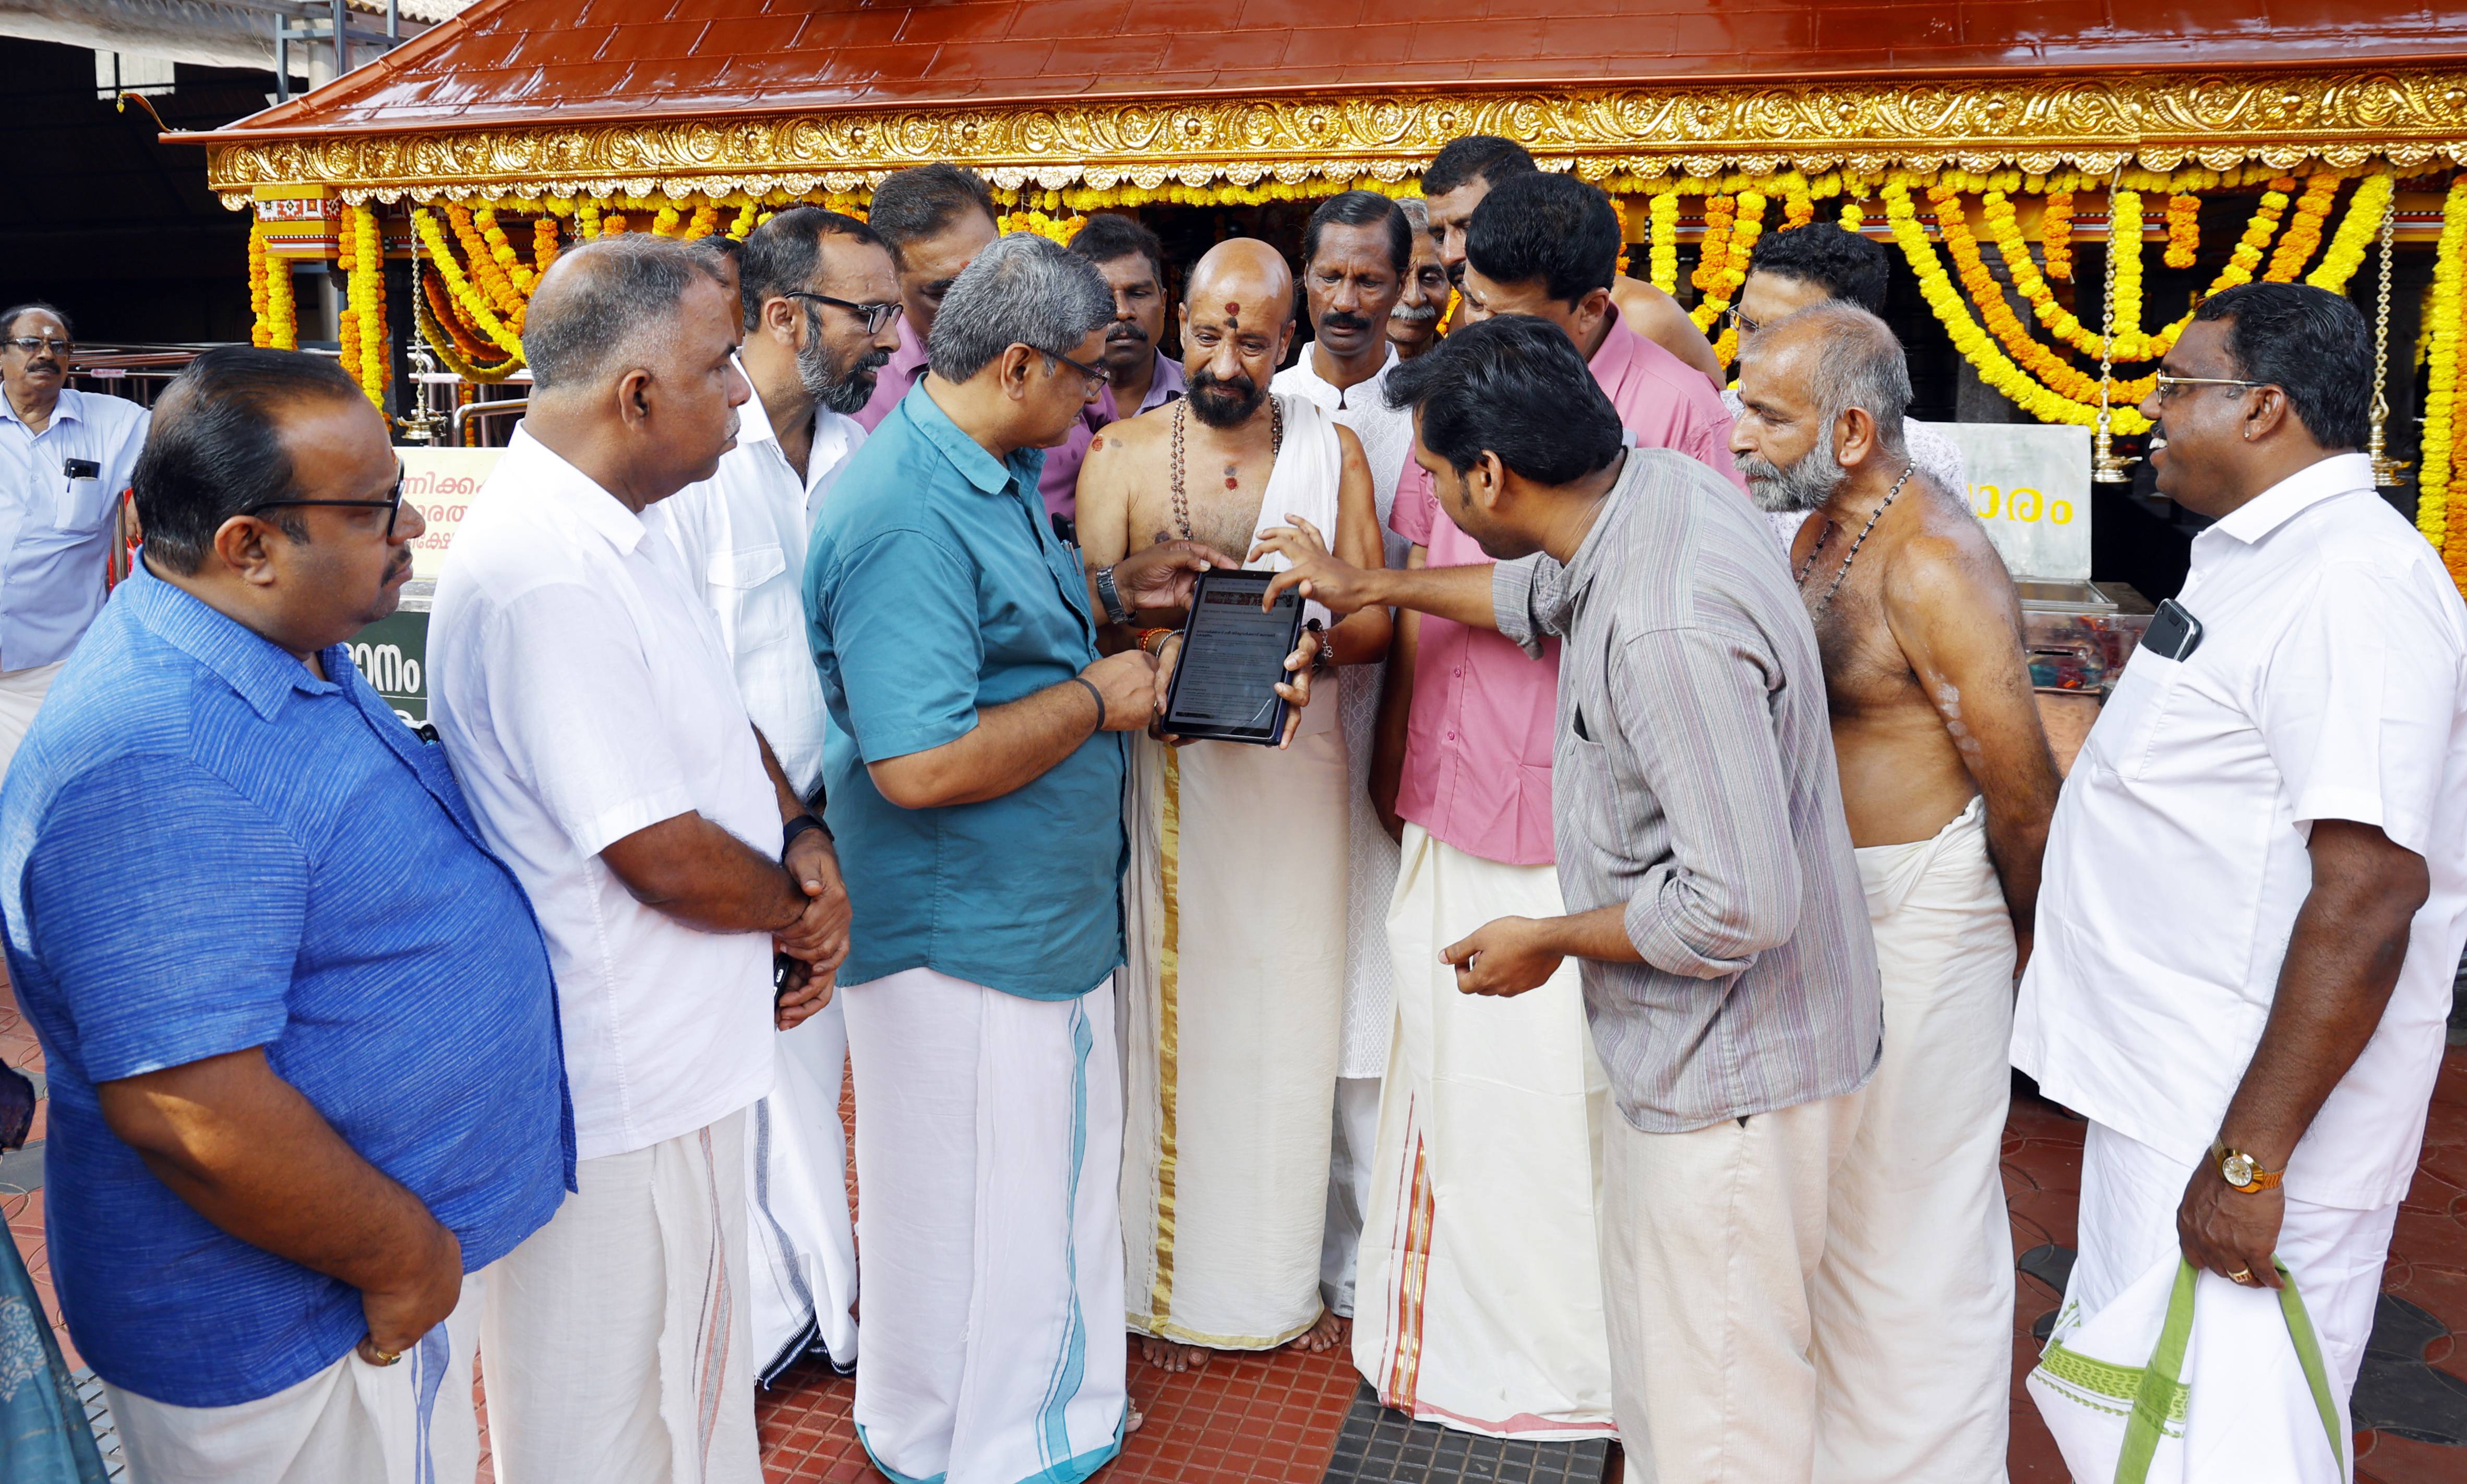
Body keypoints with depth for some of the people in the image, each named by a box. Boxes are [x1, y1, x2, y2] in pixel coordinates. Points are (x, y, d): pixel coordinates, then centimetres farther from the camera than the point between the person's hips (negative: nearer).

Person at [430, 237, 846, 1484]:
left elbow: (718, 720, 15)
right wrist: (798, 907, -7)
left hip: (682, 1048, 10)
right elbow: (667, 860, -26)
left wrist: (806, 841, -2)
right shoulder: (548, 577, -28)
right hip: (621, 1094, -10)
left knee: (694, 1350, 27)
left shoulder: (613, 529, 6)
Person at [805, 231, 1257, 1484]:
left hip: (1041, 908, 10)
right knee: (972, 1203, 9)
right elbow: (920, 764, -32)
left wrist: (1112, 587, 9)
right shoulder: (908, 517, -26)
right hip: (963, 932, -10)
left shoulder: (989, 470, 7)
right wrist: (1096, 698, -21)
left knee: (1052, 1173, 24)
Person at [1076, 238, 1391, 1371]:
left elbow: (1375, 619, 2)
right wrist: (1149, 638, -26)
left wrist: (1312, 642, -20)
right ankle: (1170, 1285, 22)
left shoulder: (1331, 450, 6)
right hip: (1165, 768, -1)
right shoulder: (1123, 458, 1)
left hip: (1295, 768, 1)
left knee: (1291, 1021, 7)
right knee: (1174, 1013, 5)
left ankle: (1283, 1277, 26)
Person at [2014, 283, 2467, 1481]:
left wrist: (2249, 1158, -27)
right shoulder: (2261, 563, 12)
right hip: (2164, 1091, 10)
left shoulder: (2354, 587, -21)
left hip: (2245, 1115, -10)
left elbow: (2369, 894, -27)